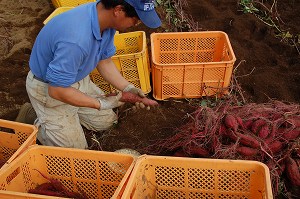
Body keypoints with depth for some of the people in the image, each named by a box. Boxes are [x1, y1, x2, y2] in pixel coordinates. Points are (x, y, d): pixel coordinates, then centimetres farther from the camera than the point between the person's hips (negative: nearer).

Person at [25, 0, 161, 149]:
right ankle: (37, 123, 19)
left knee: (106, 121, 15)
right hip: (48, 89, -7)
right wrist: (101, 103, -25)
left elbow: (104, 61, 1)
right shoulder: (77, 39, -41)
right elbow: (57, 90, -31)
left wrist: (127, 88, -10)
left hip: (78, 79, 7)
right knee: (76, 149, 1)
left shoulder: (107, 23, -14)